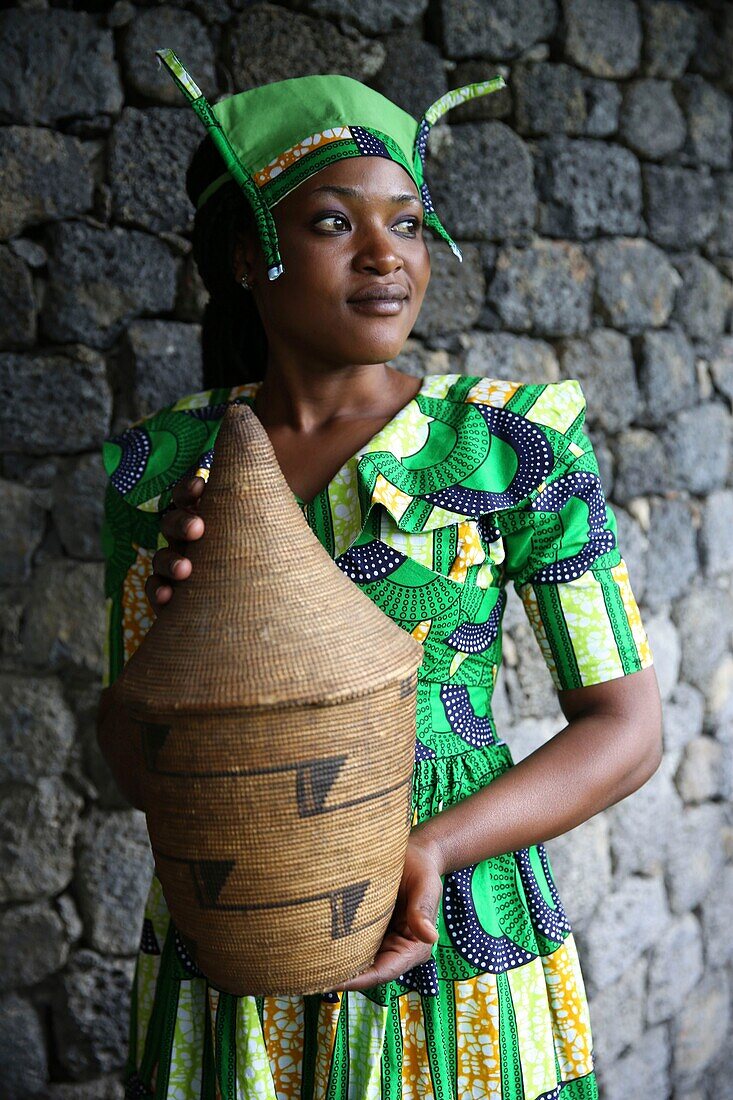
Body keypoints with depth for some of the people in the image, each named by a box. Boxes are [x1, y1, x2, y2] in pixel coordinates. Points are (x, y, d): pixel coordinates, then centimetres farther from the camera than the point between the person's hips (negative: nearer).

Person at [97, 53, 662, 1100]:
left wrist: (430, 849, -20)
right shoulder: (160, 462, -2)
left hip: (452, 965, -2)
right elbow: (134, 770, 3)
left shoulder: (518, 443, -9)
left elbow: (627, 724, -6)